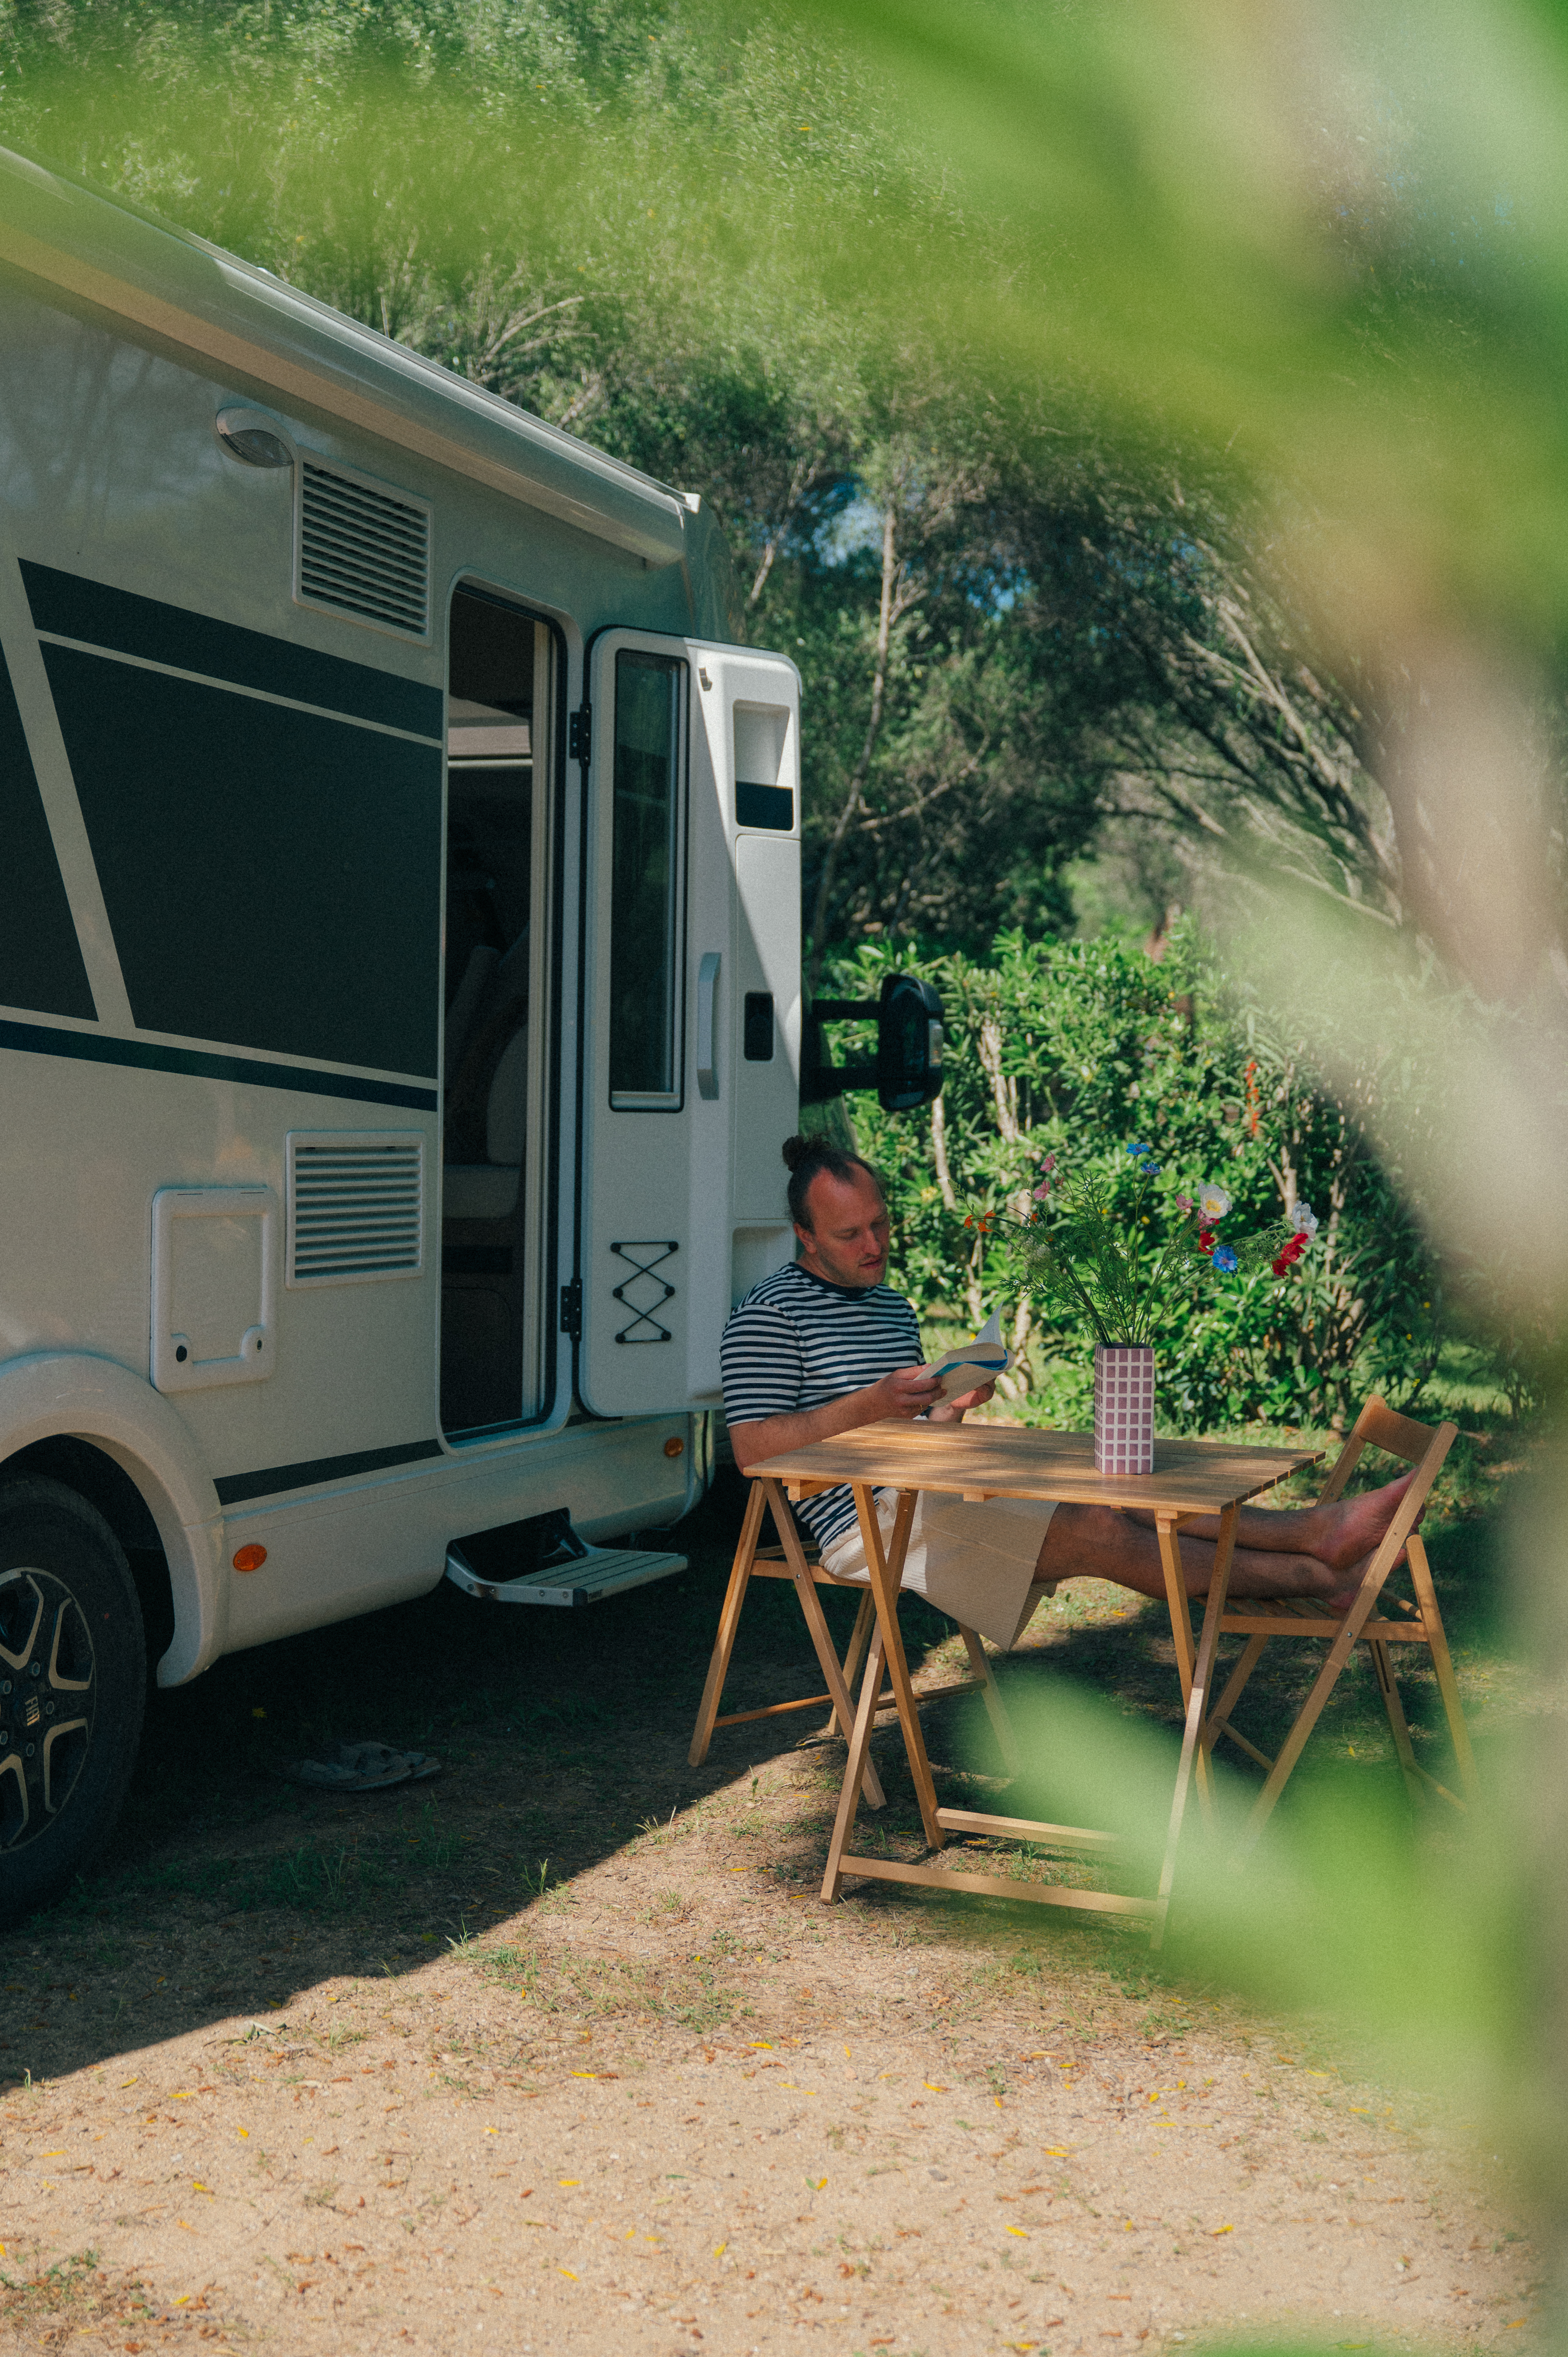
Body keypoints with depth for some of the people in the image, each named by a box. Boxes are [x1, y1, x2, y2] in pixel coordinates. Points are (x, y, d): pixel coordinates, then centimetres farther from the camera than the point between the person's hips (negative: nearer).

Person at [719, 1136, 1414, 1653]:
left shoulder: (893, 1307, 22)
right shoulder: (769, 1314, -6)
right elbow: (752, 1450, -15)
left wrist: (953, 1406, 1)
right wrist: (871, 1405, -21)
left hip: (937, 1491, 8)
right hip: (872, 1522, -8)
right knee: (1099, 1535, -19)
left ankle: (1318, 1530, -21)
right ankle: (1321, 1580, -19)